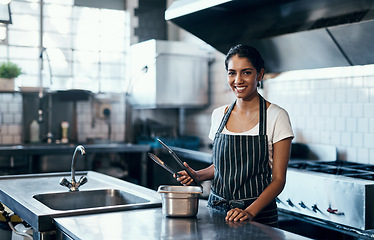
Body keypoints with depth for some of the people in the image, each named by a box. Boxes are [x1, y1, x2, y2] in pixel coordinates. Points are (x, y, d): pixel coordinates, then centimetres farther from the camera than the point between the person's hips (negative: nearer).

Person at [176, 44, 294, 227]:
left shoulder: (276, 116, -9)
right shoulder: (219, 115, 5)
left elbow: (278, 179, -9)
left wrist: (250, 212, -21)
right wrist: (198, 175, -2)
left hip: (259, 216, -3)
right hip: (216, 209, 4)